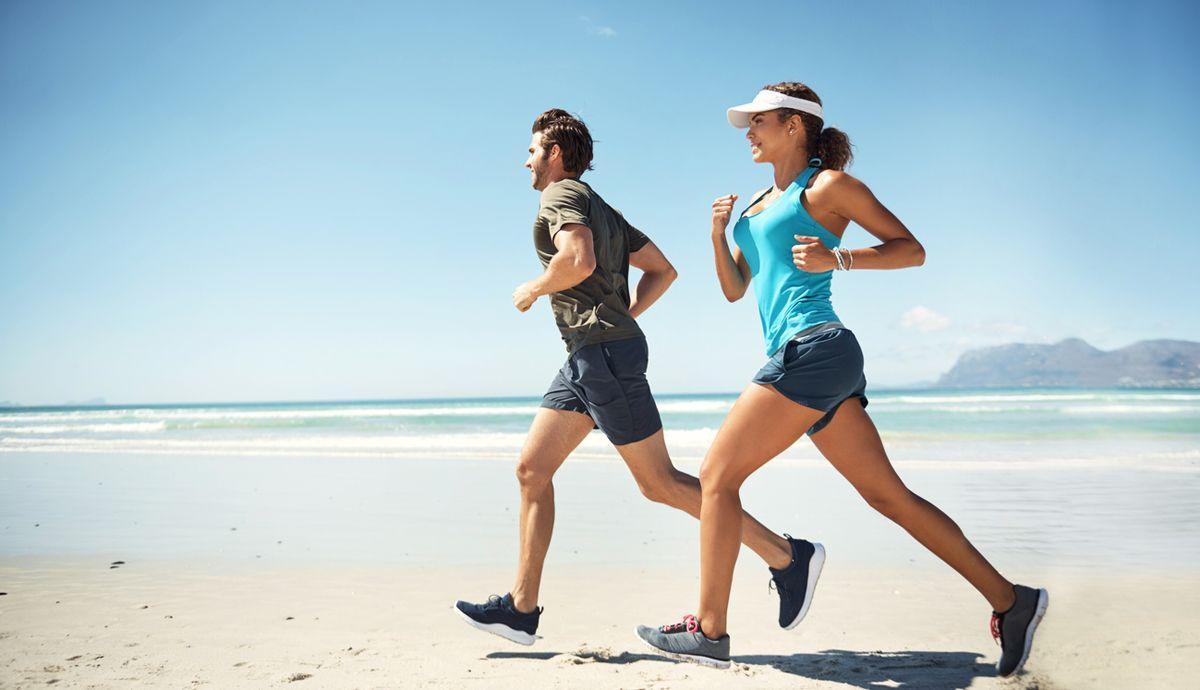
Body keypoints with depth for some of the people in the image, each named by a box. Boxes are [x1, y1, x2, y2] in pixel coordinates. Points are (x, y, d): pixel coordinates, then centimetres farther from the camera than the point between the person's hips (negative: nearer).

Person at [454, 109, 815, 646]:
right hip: (586, 358, 10)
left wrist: (534, 289, -6)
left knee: (658, 483, -8)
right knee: (531, 469, 7)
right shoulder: (601, 209, 25)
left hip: (604, 352, -10)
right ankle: (521, 608, 9)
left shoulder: (561, 194, -3)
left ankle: (787, 556, 0)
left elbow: (579, 261, -24)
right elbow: (663, 270, 24)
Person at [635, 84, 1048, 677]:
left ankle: (709, 630, 0)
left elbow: (912, 250, 0)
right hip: (808, 361, 9)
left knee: (717, 475, -7)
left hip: (813, 349, -9)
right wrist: (718, 233, 6)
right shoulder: (761, 203, 24)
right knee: (888, 495, 7)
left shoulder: (827, 184, 1)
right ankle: (1010, 600, 13)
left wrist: (837, 258, -13)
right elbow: (733, 290, 22)